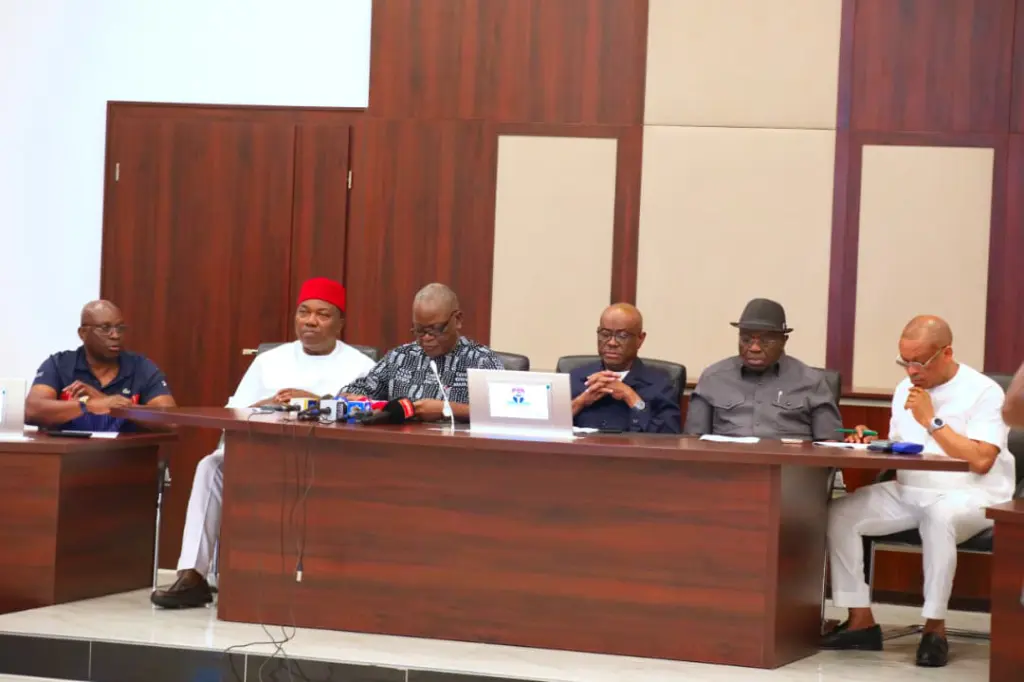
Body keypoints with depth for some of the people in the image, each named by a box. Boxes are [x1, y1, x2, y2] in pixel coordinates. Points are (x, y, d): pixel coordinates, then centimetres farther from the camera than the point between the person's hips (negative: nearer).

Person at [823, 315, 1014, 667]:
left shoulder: (983, 392, -8)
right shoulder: (905, 389, 13)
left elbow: (981, 461, -19)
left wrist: (932, 421, -17)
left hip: (970, 496, -7)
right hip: (909, 493, 7)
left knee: (939, 515, -41)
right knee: (840, 513, -13)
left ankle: (934, 627, -28)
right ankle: (861, 621, -9)